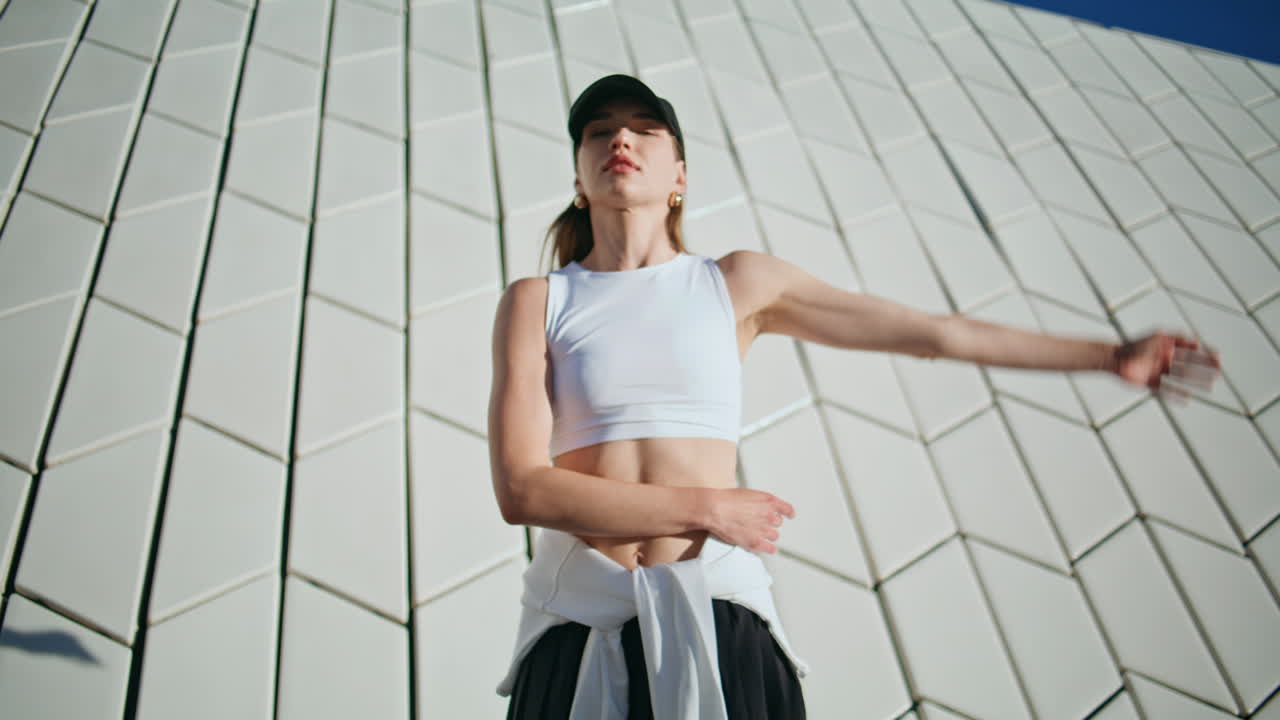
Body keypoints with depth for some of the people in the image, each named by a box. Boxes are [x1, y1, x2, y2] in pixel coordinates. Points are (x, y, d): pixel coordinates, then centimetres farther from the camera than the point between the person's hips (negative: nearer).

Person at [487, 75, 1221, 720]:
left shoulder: (737, 282, 7)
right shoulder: (537, 300, 4)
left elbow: (938, 332, 11)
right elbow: (523, 487, -7)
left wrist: (1112, 355, 15)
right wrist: (707, 509, -8)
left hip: (717, 620, 0)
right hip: (581, 628, 0)